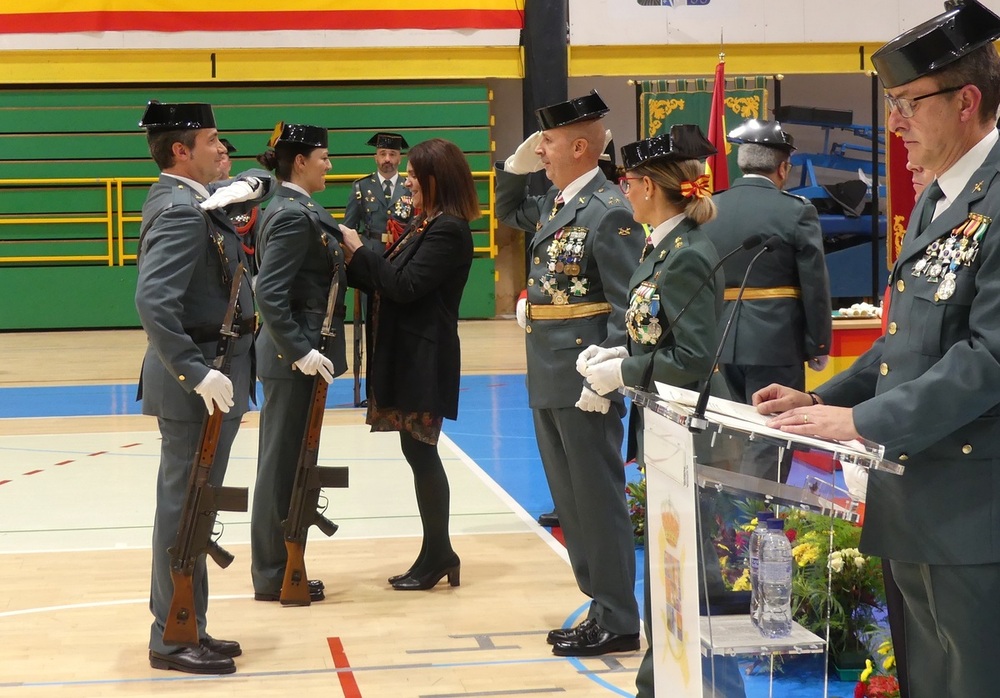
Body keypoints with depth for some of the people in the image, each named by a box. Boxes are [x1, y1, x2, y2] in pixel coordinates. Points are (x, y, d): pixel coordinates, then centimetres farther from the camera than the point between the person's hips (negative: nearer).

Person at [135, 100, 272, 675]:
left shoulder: (197, 198, 11)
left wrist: (249, 184, 1)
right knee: (185, 504, -3)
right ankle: (173, 639, 6)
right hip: (199, 379, -10)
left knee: (191, 504, 16)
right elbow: (154, 301, -31)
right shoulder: (180, 212, -19)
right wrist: (197, 374, -30)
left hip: (212, 371, 10)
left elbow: (263, 181, 25)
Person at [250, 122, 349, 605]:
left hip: (302, 354, 10)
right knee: (283, 463, -1)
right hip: (293, 360, -10)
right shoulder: (292, 216, -17)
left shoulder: (300, 210, 12)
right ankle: (273, 575, 8)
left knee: (287, 462, 15)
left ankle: (276, 568, 24)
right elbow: (270, 295, -24)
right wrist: (300, 352, -25)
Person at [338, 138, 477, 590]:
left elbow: (405, 286, -21)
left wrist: (362, 252, -12)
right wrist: (352, 263, 2)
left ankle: (437, 556, 6)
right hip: (406, 354, 9)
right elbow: (386, 284, 13)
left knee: (420, 452, -4)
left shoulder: (448, 230, -14)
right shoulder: (424, 224, 15)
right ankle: (438, 554, 18)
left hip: (425, 358, -9)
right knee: (418, 452, 11)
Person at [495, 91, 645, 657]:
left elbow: (627, 306, -18)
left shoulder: (610, 212, -15)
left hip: (586, 379, -9)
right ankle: (602, 606, 24)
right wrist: (518, 163, 15)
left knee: (599, 501, -1)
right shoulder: (556, 205, 12)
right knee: (571, 502, 14)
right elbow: (508, 212, 33)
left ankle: (618, 623, 8)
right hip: (550, 378, 9)